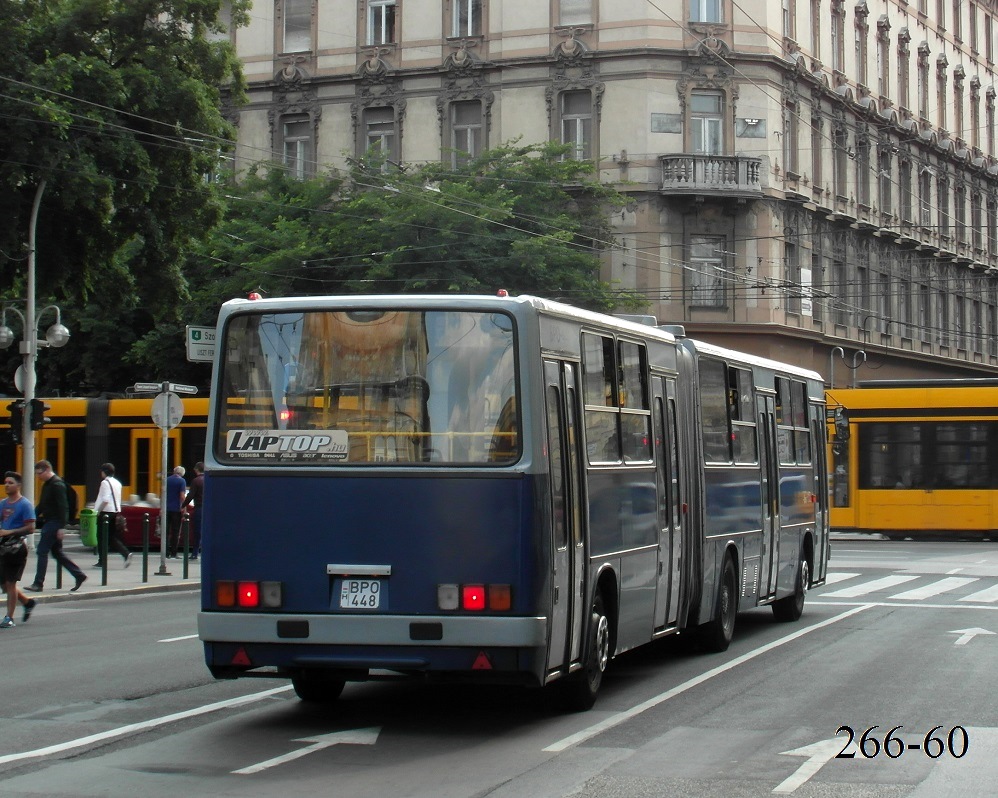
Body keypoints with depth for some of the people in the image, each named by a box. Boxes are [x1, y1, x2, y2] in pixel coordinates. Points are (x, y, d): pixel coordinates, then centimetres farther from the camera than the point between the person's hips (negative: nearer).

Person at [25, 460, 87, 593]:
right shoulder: (47, 484, 16)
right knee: (57, 552, 12)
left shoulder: (57, 485, -15)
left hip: (54, 523, -10)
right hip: (49, 522, 10)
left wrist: (61, 527, -22)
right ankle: (79, 575, 16)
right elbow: (42, 505, 24)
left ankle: (38, 583, -4)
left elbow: (63, 507, -19)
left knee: (42, 551, -7)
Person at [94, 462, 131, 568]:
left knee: (102, 537, 2)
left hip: (106, 512, -8)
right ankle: (126, 554, -7)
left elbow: (105, 500, -21)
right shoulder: (117, 483, 14)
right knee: (112, 537, 11)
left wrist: (98, 510, -12)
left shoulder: (105, 482, -12)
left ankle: (102, 562, 6)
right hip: (116, 511, 8)